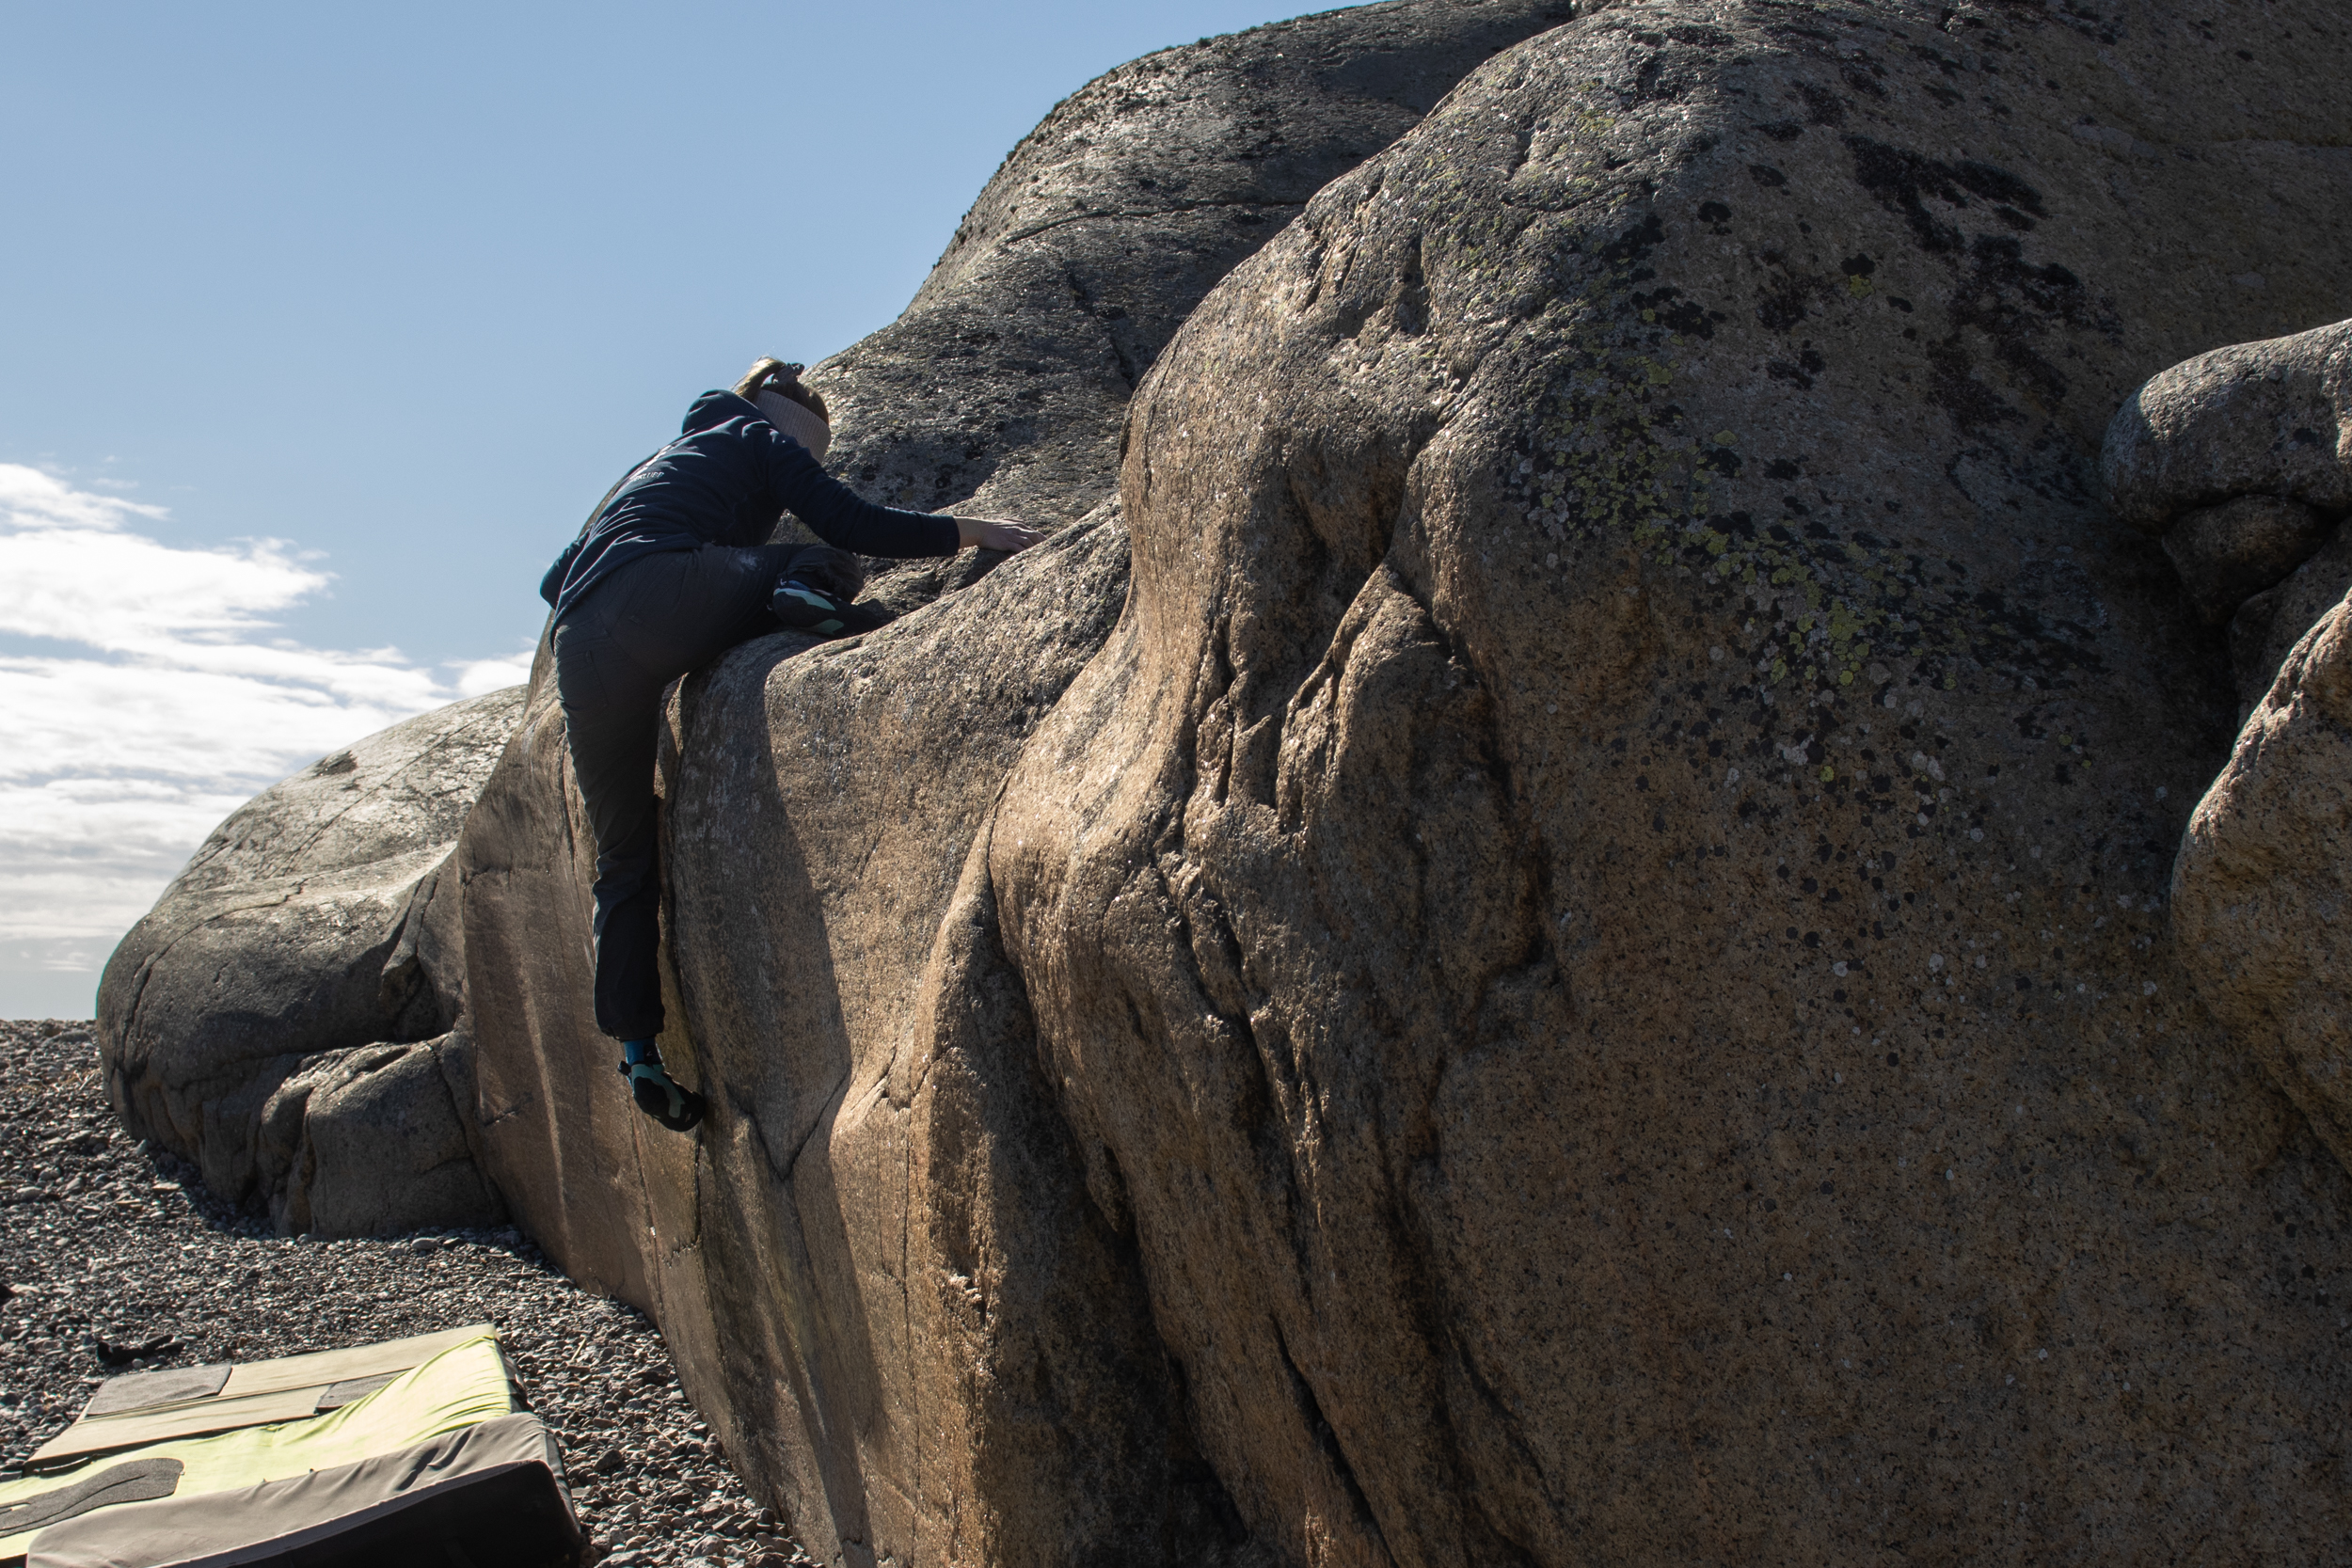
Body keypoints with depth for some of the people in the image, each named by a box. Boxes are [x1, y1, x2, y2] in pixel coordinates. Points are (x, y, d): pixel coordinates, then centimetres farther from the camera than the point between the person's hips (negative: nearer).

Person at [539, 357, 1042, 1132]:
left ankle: (638, 1053, 4)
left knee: (625, 860, 11)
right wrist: (969, 531, 14)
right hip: (665, 594, -6)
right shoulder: (759, 439, 22)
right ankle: (810, 592, -24)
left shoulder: (658, 462, 42)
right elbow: (851, 524, 8)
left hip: (580, 648, 7)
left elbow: (555, 580, 39)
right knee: (826, 563, 10)